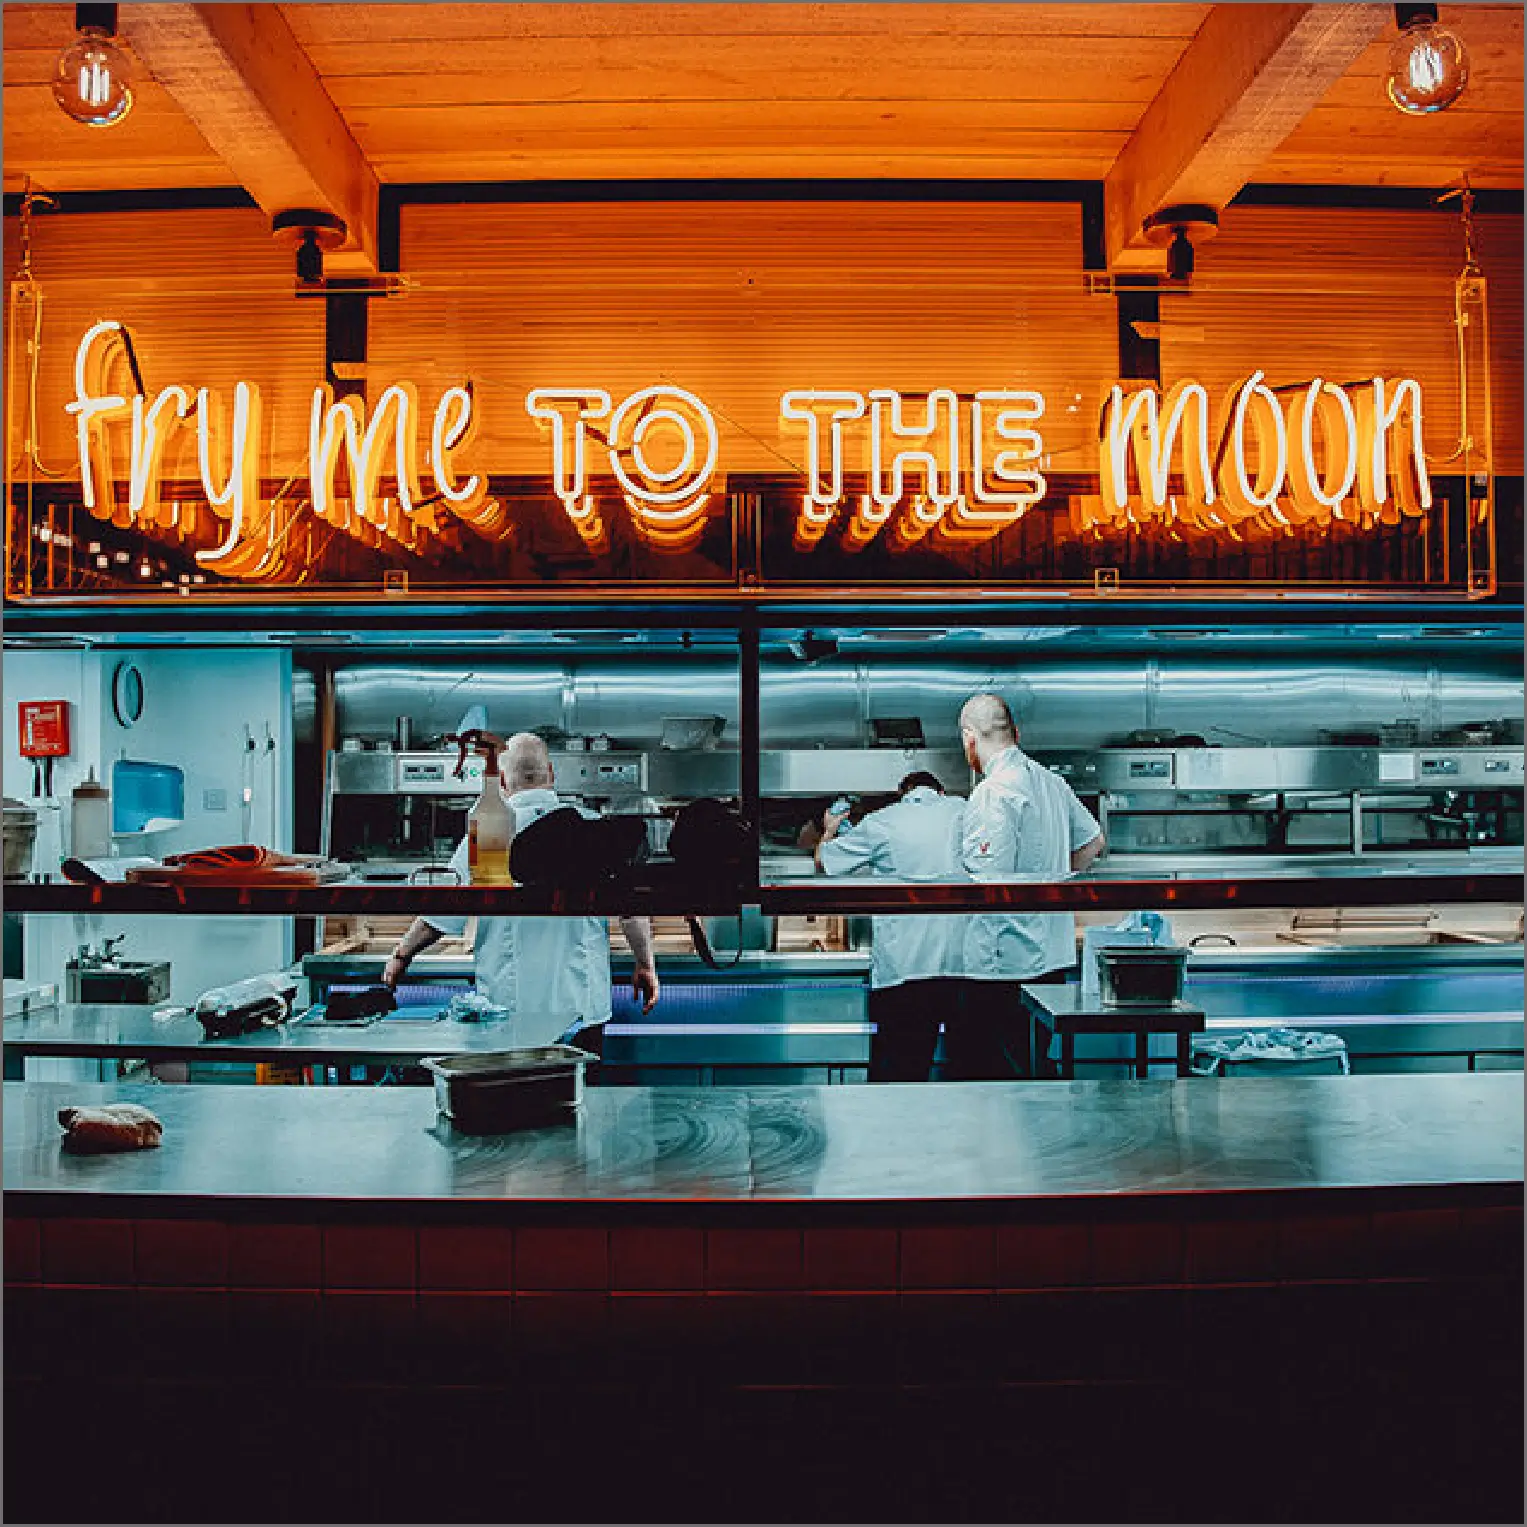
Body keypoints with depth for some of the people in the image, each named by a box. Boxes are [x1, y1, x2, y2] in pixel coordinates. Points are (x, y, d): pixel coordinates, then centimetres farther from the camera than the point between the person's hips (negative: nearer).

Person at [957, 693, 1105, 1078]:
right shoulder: (1050, 780, 10)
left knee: (994, 1069, 0)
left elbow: (988, 881, -21)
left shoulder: (992, 793, -17)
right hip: (1053, 955, 9)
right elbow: (1093, 841, 21)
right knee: (1038, 1062, 17)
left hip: (1003, 961, -8)